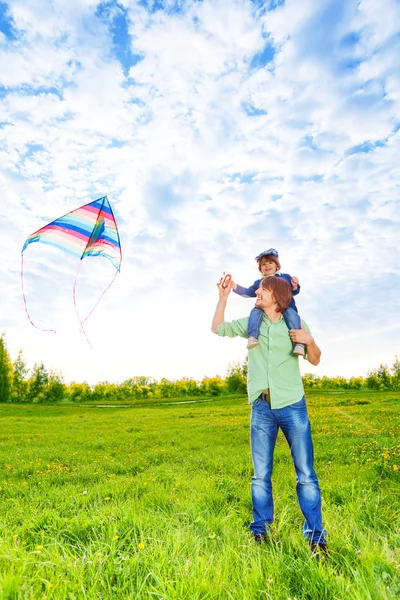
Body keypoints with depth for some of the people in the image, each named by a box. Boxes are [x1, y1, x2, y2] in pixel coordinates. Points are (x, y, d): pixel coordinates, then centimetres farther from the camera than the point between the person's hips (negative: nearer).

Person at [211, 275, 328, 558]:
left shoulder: (296, 323, 1)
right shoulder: (251, 323, 6)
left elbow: (315, 360, 9)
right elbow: (217, 328, 12)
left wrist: (310, 341, -13)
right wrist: (224, 297, 5)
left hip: (293, 406, -1)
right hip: (262, 408, 2)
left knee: (306, 473, 2)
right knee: (261, 475, 10)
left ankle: (316, 537, 18)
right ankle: (260, 533, 26)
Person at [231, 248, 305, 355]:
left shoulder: (285, 277, 17)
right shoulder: (259, 282, 22)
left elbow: (293, 292, 10)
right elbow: (248, 292, 16)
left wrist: (295, 286, -15)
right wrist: (234, 286, 2)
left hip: (286, 307, -1)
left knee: (291, 314, -34)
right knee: (255, 311, -28)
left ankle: (298, 342, -39)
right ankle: (252, 337, -43)